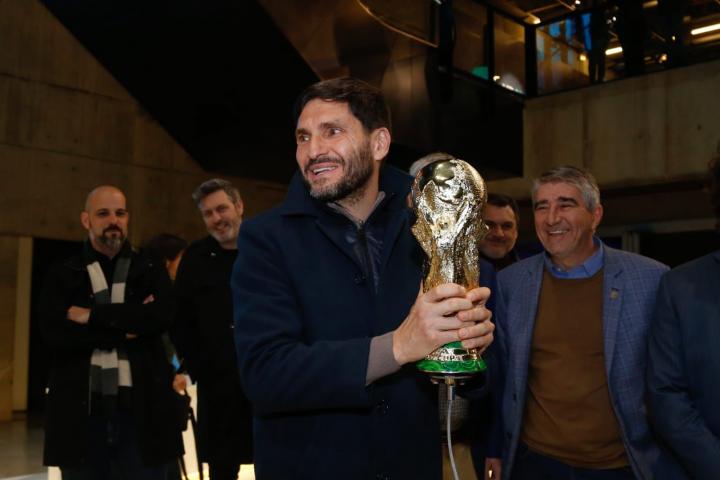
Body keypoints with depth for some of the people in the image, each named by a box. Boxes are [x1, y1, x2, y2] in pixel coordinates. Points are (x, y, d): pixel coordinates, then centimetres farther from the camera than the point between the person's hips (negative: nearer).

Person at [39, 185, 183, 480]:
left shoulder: (151, 273, 9)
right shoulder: (63, 275, 8)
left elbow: (161, 317, -12)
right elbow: (54, 333, -8)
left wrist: (92, 316, -9)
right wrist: (126, 327, -10)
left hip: (142, 412, 0)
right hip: (81, 413, 0)